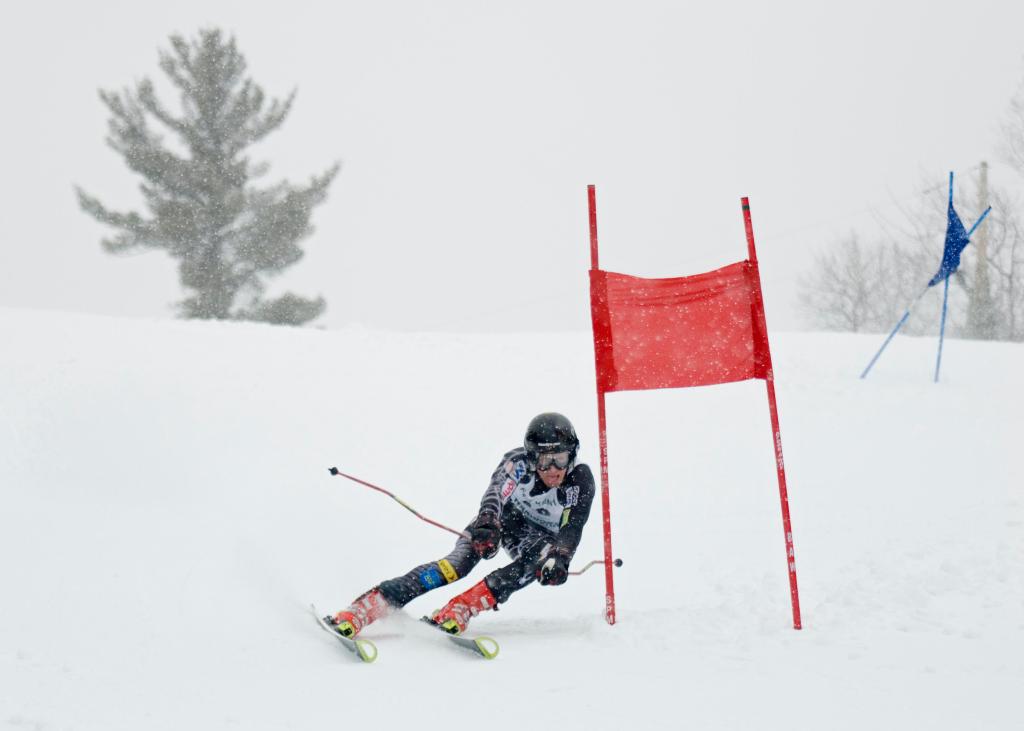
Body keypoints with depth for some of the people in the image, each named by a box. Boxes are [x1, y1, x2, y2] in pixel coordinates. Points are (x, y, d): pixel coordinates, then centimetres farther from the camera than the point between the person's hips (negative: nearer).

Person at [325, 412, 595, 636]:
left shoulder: (580, 480, -25)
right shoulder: (518, 462, -27)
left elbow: (572, 530, -30)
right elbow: (496, 491, -44)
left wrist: (559, 557, -52)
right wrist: (487, 524, -66)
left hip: (544, 537, 1)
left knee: (543, 555, -36)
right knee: (457, 566, -28)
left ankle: (456, 611, -41)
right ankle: (356, 613, -37)